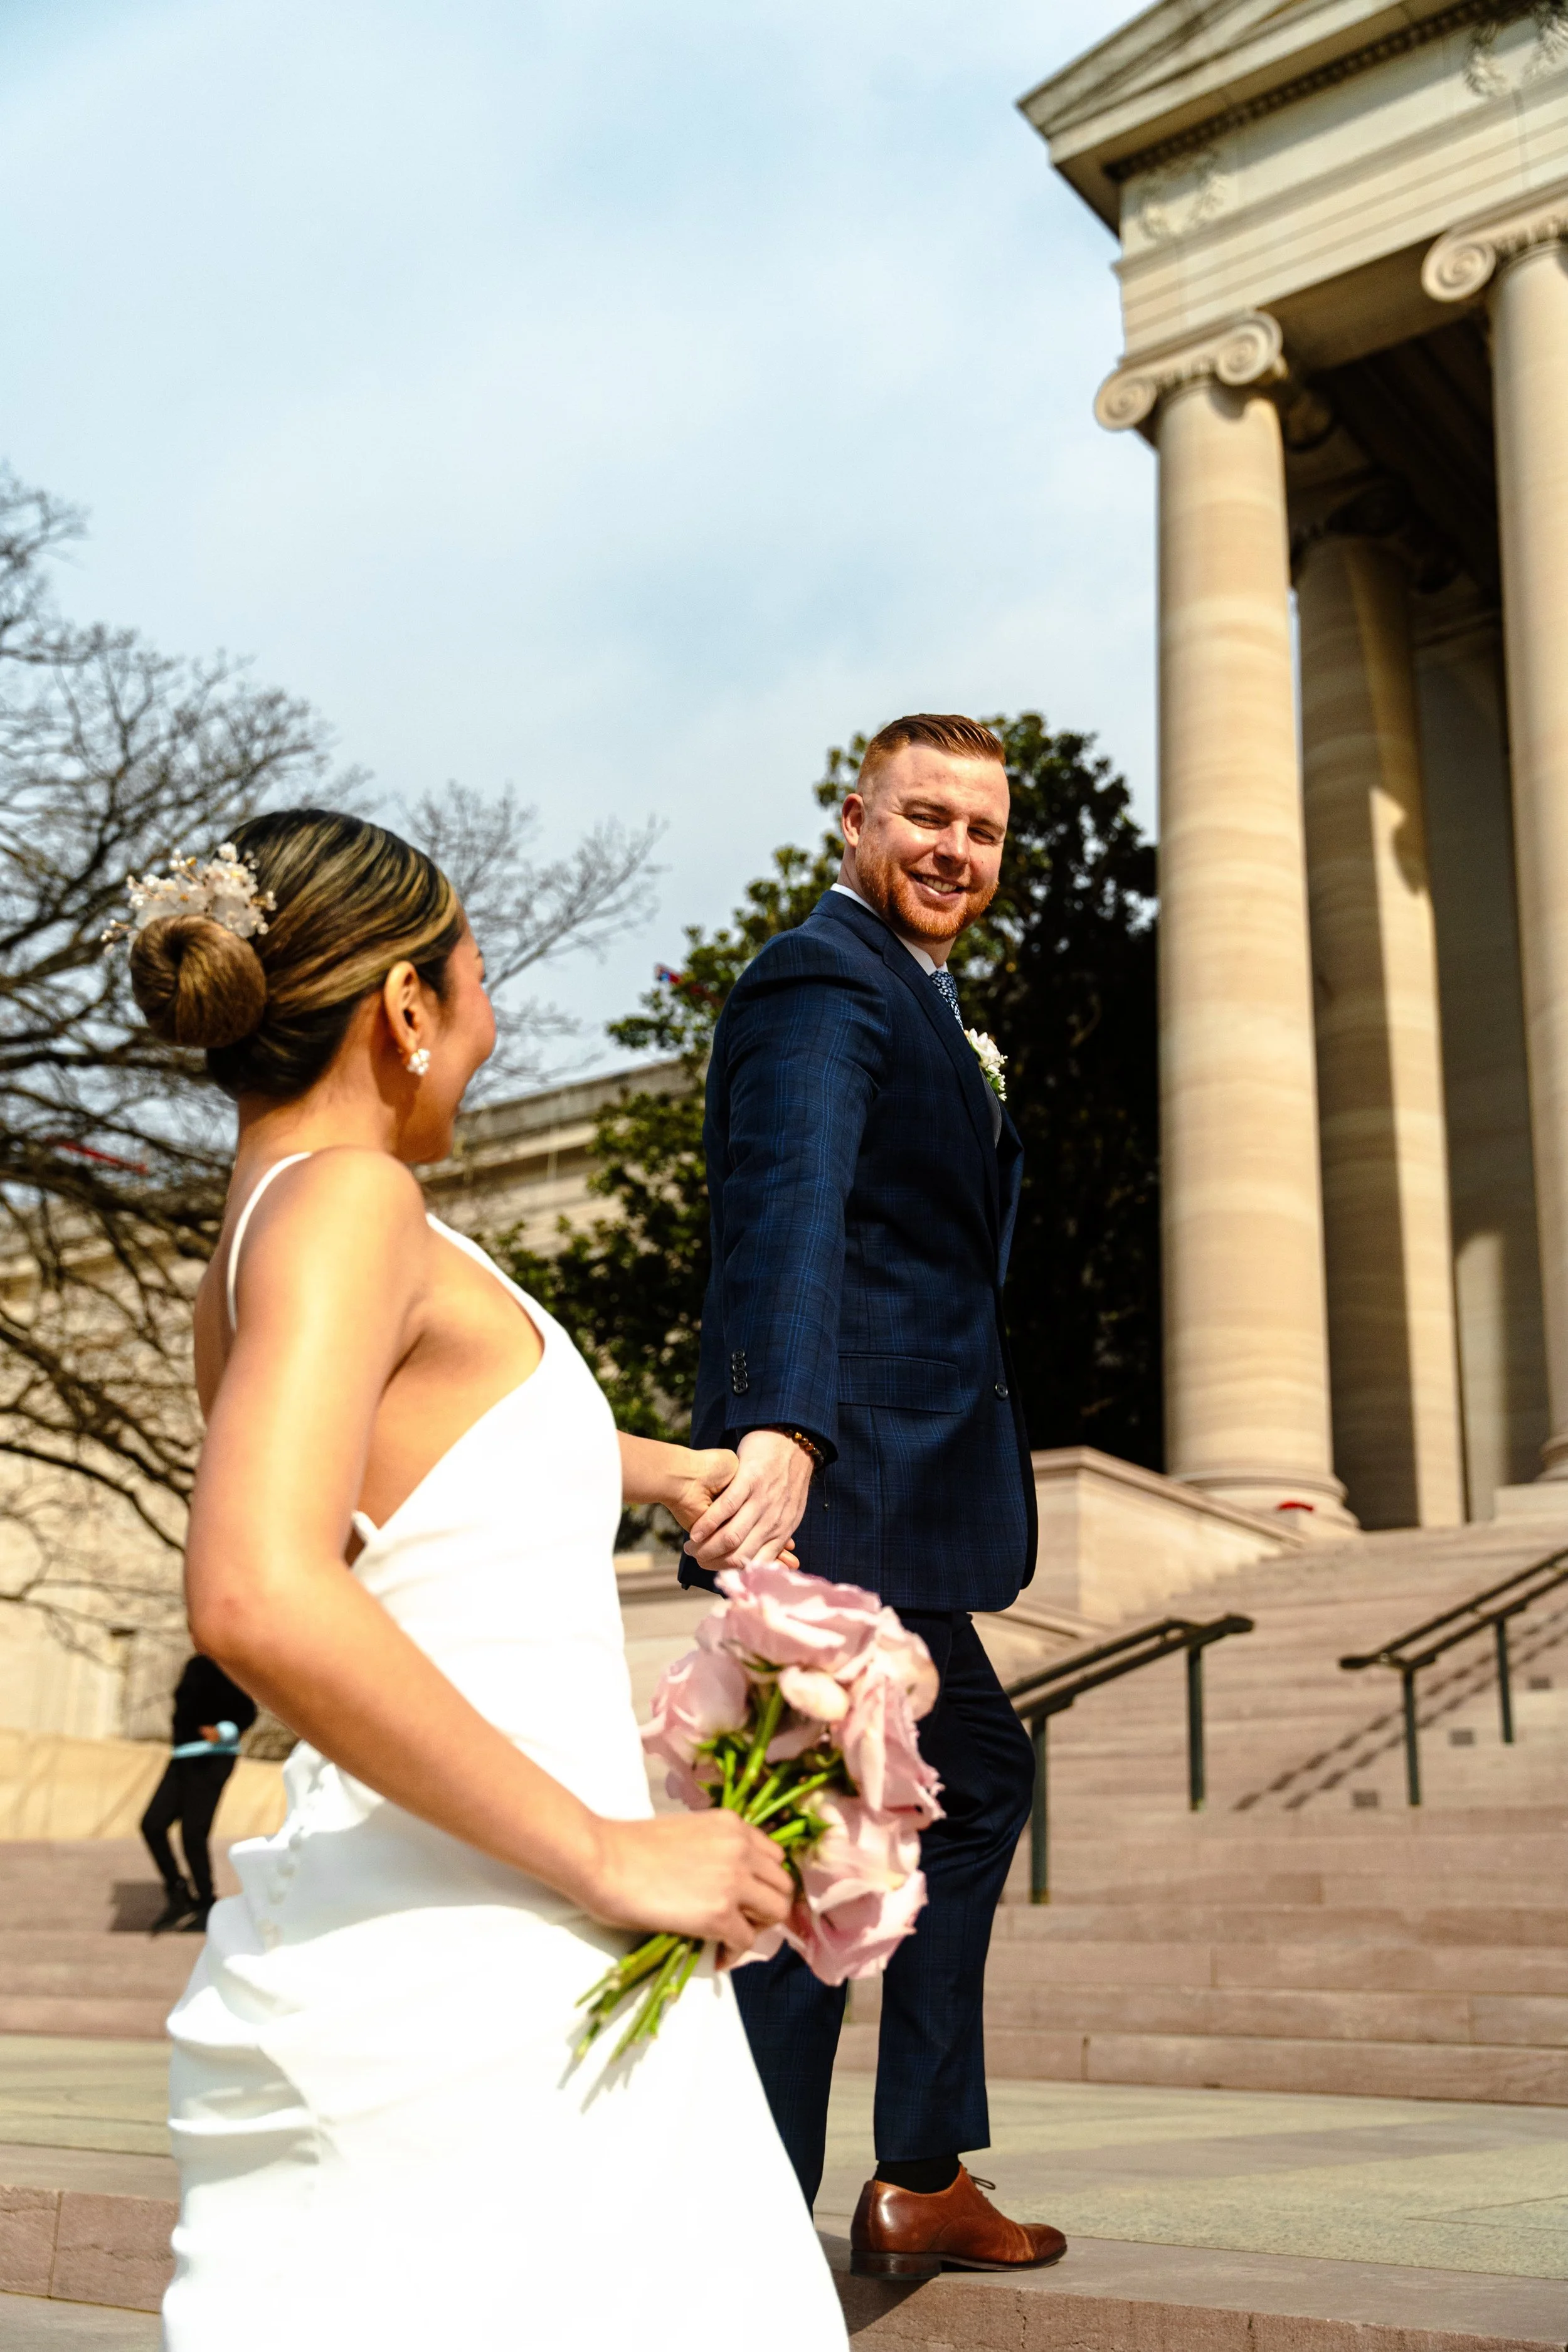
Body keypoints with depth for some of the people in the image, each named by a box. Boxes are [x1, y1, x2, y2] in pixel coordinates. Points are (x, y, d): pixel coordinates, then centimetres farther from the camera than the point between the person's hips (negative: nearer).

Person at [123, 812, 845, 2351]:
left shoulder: (250, 1262, 14)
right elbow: (259, 1598, -28)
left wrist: (654, 1466, 50)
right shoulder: (347, 1202, -14)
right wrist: (607, 1852, -20)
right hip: (478, 1985, -9)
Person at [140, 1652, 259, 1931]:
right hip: (183, 1759, 8)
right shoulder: (195, 1666, 15)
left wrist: (223, 1732, -29)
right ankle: (177, 1893, 10)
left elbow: (247, 1712, -14)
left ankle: (205, 1905, 8)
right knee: (153, 1823, -3)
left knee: (193, 1834, -9)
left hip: (212, 1759, -8)